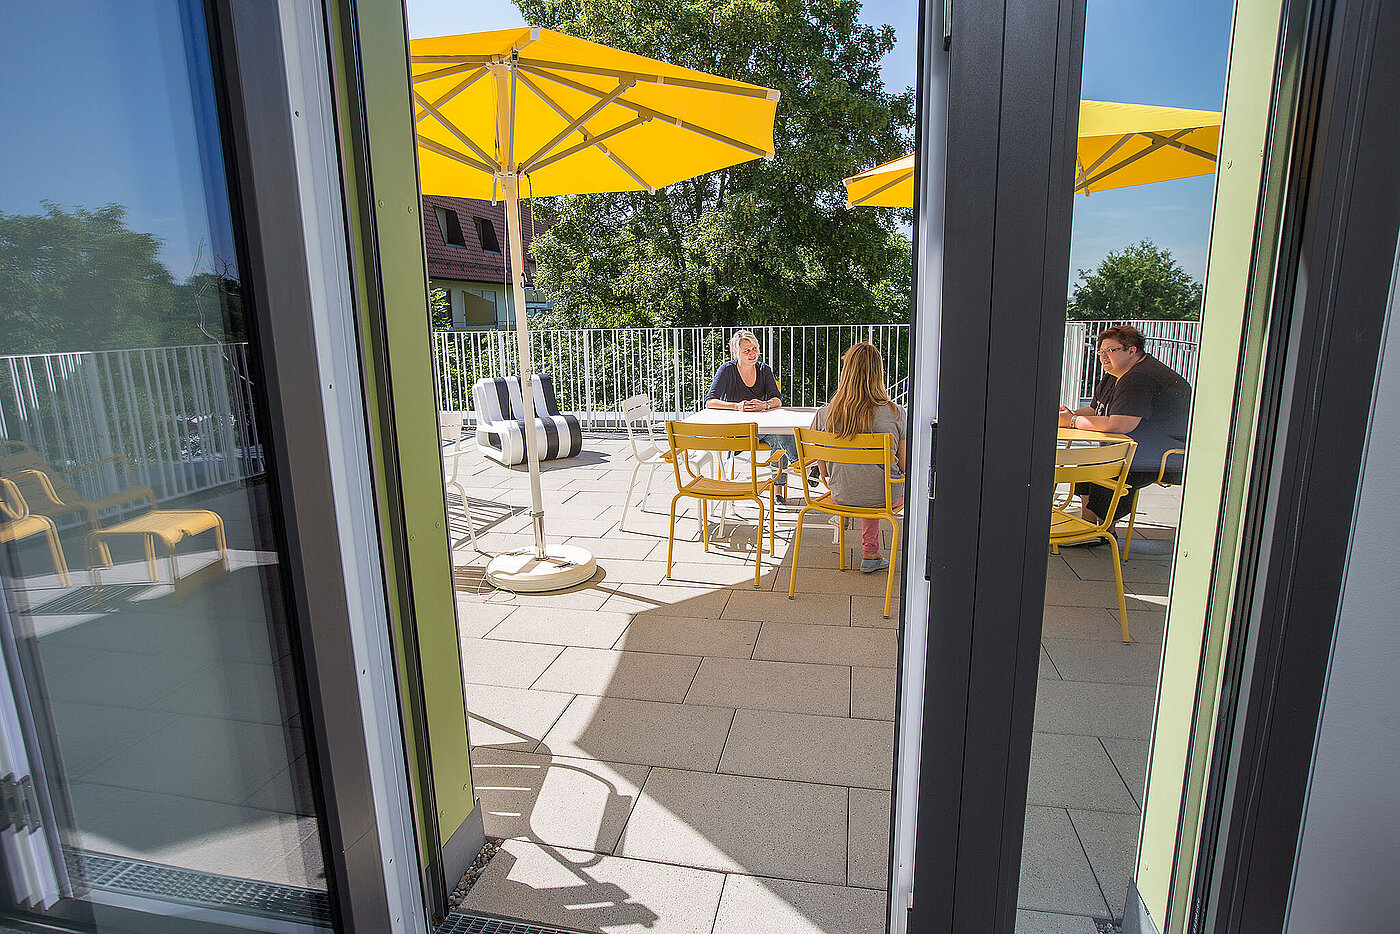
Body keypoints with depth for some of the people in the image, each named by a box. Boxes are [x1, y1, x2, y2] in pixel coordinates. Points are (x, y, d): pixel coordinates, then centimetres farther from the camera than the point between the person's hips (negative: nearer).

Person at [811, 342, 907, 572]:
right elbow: (903, 467, -8)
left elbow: (825, 471, -4)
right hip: (885, 498, -2)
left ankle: (870, 553, 36)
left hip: (842, 496, 2)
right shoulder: (894, 414, -20)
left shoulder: (824, 415, -15)